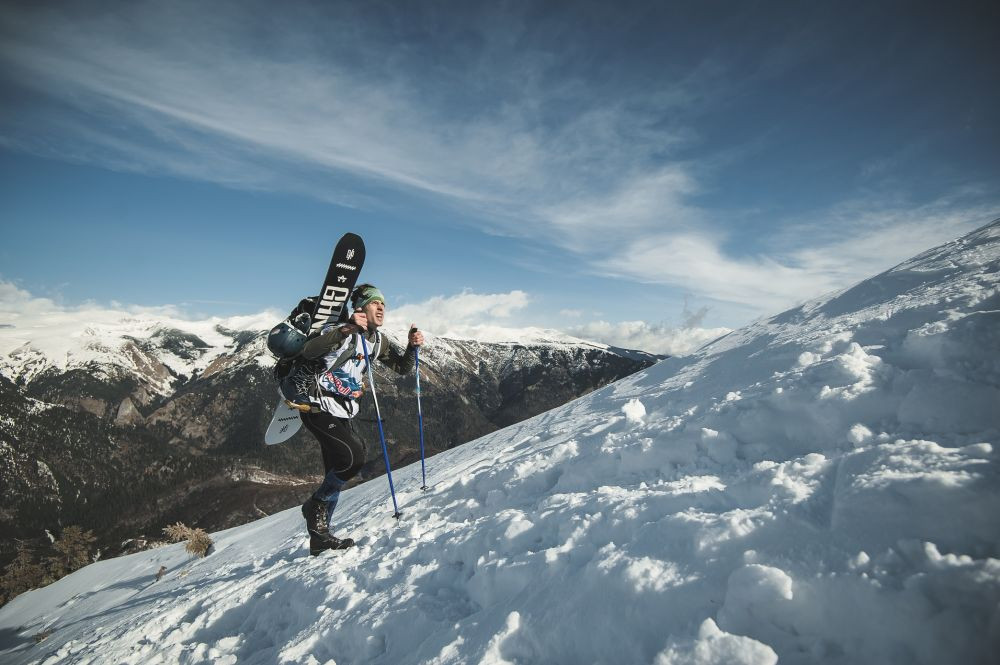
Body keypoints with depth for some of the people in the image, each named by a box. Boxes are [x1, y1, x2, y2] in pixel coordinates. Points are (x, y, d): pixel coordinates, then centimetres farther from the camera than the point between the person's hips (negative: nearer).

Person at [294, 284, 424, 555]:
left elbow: (401, 368, 10)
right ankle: (316, 505, 3)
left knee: (337, 474, 12)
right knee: (354, 456, -21)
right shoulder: (340, 332, -17)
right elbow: (308, 352, -33)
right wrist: (346, 330, -41)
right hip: (318, 408, -8)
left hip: (342, 414, 8)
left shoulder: (377, 340, 6)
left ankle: (319, 536, 27)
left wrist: (412, 346, -9)